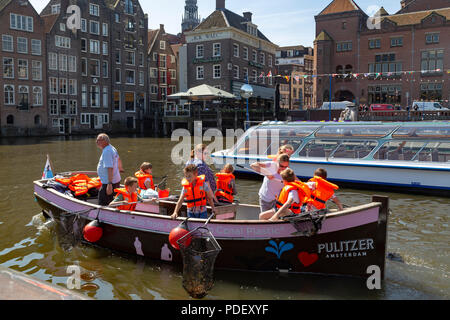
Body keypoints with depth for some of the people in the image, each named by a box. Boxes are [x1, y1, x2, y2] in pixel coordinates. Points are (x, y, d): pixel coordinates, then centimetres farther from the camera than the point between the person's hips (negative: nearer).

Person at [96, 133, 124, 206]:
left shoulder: (107, 151, -18)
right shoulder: (112, 148, 12)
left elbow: (110, 168, -26)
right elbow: (118, 159, 31)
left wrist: (109, 184, -31)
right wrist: (120, 168, 50)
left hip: (108, 183, -10)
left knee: (102, 205, -11)